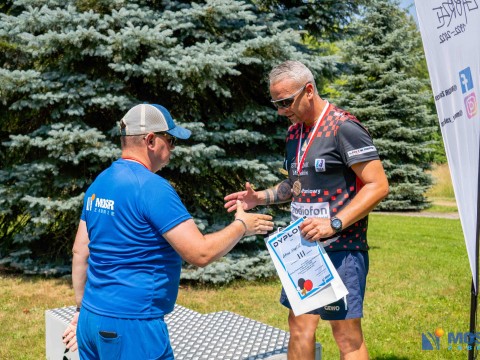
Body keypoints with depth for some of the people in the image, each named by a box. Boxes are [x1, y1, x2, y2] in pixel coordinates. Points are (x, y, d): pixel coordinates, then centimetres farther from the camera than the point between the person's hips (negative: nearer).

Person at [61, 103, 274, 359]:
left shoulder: (100, 182, 8)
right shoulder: (152, 187, -17)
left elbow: (80, 252, 12)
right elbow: (200, 253, -21)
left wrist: (83, 309, 19)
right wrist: (242, 225, -5)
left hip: (92, 318, 8)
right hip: (132, 326, -8)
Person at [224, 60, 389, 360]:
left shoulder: (343, 127, -13)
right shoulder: (294, 132, 12)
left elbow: (378, 185, -17)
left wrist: (334, 224, -25)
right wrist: (261, 197, 8)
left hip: (340, 248, -8)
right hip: (303, 246, 8)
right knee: (300, 325, 13)